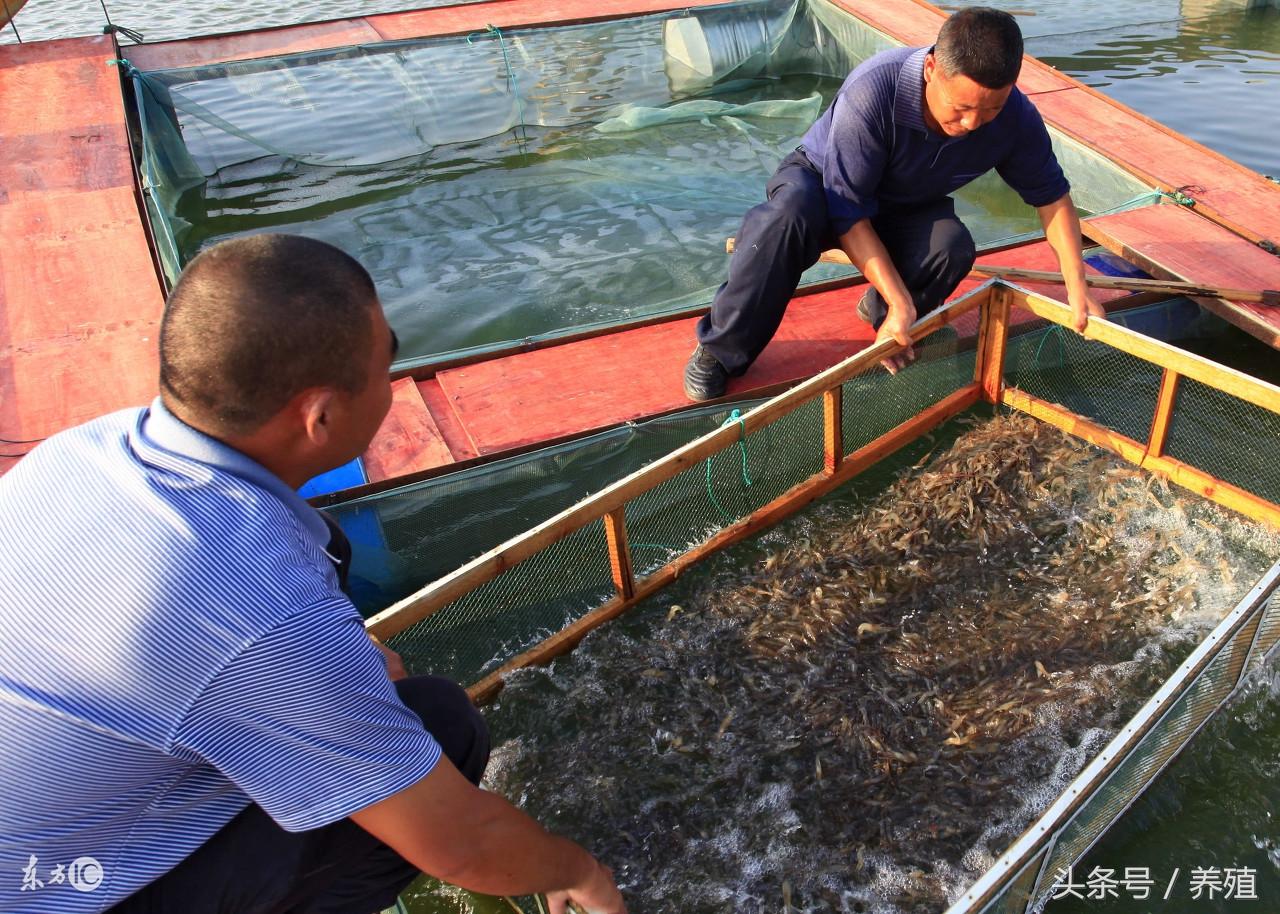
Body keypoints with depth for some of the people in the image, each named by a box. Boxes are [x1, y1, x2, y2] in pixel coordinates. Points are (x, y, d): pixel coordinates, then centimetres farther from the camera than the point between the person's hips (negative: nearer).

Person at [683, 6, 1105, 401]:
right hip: (822, 182, -3)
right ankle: (720, 349, -25)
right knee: (792, 210, -40)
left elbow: (1051, 194, -5)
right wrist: (901, 303, -35)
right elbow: (849, 213, -32)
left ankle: (880, 311, 2)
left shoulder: (1015, 116, -22)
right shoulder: (872, 93, -37)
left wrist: (1077, 288, -12)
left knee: (952, 246, -32)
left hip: (907, 210, 4)